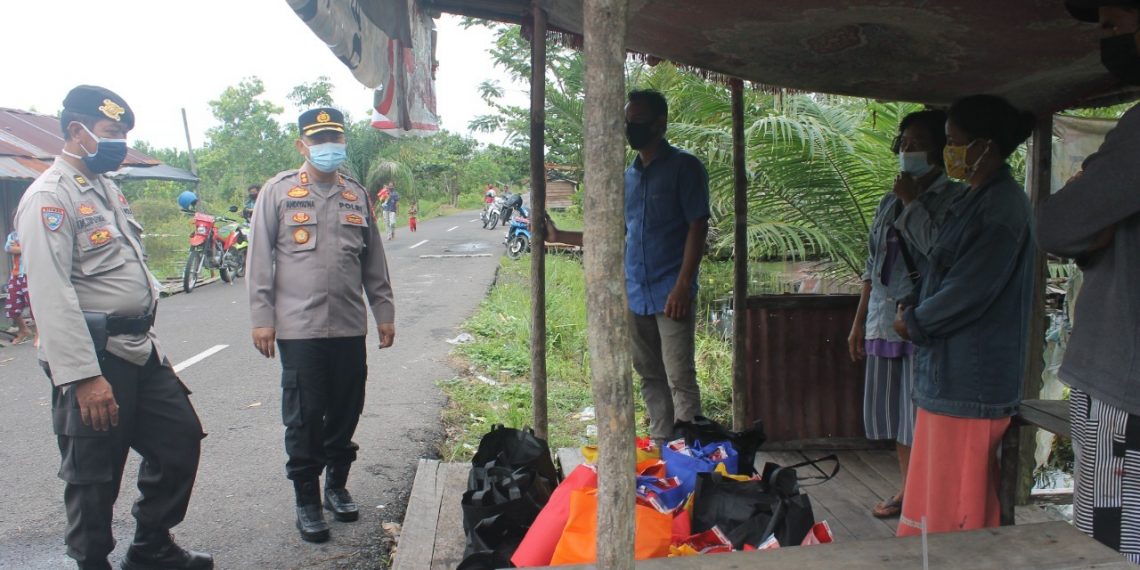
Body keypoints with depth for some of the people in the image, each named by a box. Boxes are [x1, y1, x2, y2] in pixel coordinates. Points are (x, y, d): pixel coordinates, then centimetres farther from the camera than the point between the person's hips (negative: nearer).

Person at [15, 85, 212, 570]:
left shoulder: (107, 189, 15)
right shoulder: (49, 197, -14)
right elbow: (51, 295, -22)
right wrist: (84, 376, -26)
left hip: (141, 350, 9)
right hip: (94, 361, -9)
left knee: (180, 438, 15)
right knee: (94, 476, 4)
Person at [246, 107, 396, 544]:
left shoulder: (356, 195, 11)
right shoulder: (279, 191, 1)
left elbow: (374, 262, 16)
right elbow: (260, 258, -1)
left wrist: (384, 313, 14)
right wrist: (262, 318, -5)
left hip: (350, 327, 4)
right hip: (298, 327, -3)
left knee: (346, 413, 11)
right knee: (304, 418, 3)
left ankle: (336, 485, 30)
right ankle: (307, 501, 16)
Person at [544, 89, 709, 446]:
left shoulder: (683, 167, -3)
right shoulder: (628, 177, 16)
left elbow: (698, 226, -9)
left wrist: (683, 286, -17)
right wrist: (559, 236, 14)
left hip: (670, 294, -7)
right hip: (635, 294, 7)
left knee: (679, 378, -8)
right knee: (650, 376, 11)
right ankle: (661, 446, 20)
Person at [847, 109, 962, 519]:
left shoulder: (953, 198, -5)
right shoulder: (890, 201, 15)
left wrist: (911, 202, -14)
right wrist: (859, 321, 18)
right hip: (885, 320, 7)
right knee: (895, 412, 13)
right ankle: (907, 490, 27)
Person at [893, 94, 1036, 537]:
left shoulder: (1002, 207, -17)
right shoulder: (974, 200, 14)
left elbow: (970, 289, -21)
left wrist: (913, 322, -7)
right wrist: (916, 316, 6)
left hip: (970, 379, -10)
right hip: (949, 370, 10)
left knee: (958, 508, 1)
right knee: (935, 491, 17)